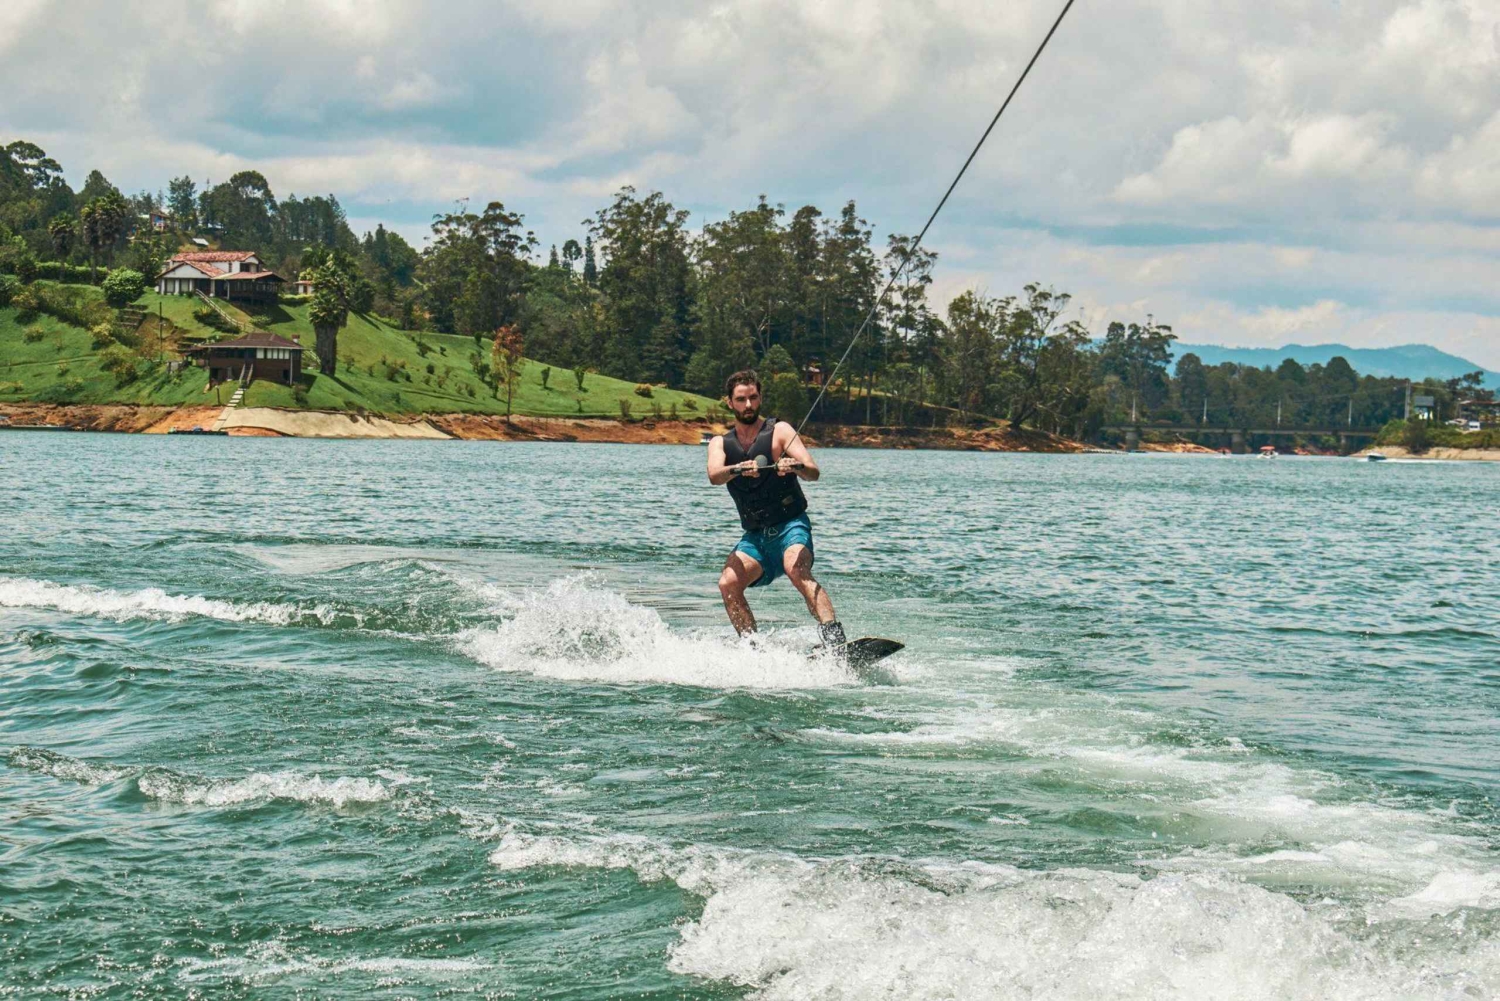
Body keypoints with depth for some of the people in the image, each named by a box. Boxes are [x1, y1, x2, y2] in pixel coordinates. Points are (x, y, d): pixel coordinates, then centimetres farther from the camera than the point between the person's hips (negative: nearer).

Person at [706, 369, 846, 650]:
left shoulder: (779, 431, -1)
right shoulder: (720, 444, 9)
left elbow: (813, 472, -13)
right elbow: (714, 476, -14)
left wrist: (796, 466, -38)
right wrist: (740, 469, -36)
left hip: (790, 525, -4)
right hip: (754, 535, 4)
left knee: (798, 572, -32)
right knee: (728, 584, -20)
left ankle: (836, 644, -45)